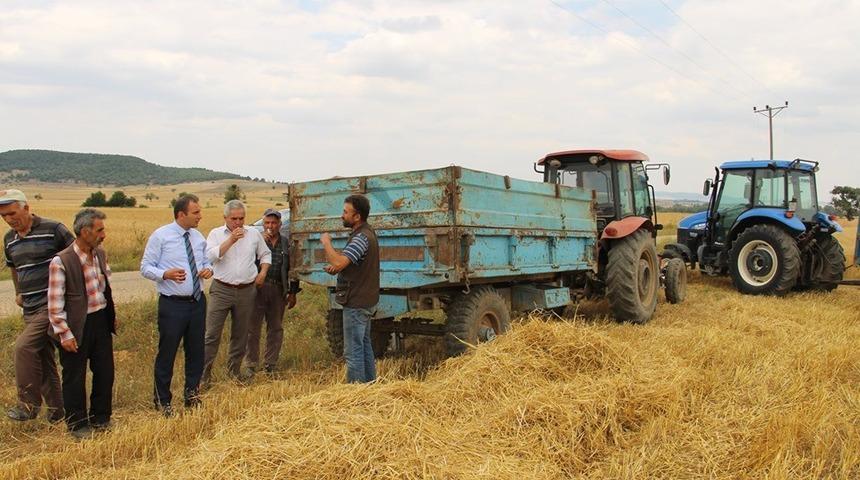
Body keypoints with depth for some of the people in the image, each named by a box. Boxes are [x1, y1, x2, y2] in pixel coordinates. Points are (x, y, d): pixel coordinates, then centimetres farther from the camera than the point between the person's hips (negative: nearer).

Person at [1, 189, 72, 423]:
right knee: (42, 357, 10)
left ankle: (29, 404, -3)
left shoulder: (53, 229, -10)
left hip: (52, 304, -8)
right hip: (30, 308, 8)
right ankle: (56, 410, 21)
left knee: (24, 346, -18)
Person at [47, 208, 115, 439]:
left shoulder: (100, 254, 3)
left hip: (102, 321, 6)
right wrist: (64, 334, -14)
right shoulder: (61, 261, -17)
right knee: (75, 378, 9)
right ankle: (78, 425, 25)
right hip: (77, 325, -6)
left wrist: (112, 315, 15)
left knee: (105, 372, 15)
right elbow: (55, 303, -15)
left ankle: (101, 419, 32)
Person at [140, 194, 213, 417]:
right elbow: (145, 267, -6)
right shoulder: (160, 236, -8)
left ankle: (192, 394, 31)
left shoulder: (198, 236, 7)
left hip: (197, 302, 5)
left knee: (196, 351, 14)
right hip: (172, 304, -5)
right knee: (167, 353, 3)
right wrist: (166, 274, -24)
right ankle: (162, 400, 21)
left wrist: (208, 269, -5)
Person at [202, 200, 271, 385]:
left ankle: (234, 369, 27)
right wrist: (231, 240, -20)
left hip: (247, 291, 3)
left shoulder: (254, 234, 8)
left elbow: (265, 254, 18)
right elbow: (211, 256, -15)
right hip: (221, 290, -3)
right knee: (212, 333, -5)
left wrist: (263, 272, 3)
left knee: (241, 334, 12)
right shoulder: (216, 234, 0)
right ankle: (205, 372, 4)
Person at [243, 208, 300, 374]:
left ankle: (270, 365, 20)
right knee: (253, 329, 0)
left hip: (279, 290, 3)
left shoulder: (287, 244, 10)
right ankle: (251, 365, 9)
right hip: (258, 288, -3)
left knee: (276, 329, 9)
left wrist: (293, 293, 8)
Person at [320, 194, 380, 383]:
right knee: (364, 345, 19)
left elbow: (338, 262, -32)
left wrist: (326, 242, -16)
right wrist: (337, 267, 4)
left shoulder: (361, 238, -21)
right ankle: (369, 383, 28)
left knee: (353, 350, -4)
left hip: (356, 303, -11)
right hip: (365, 300, 11)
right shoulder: (366, 233, 12)